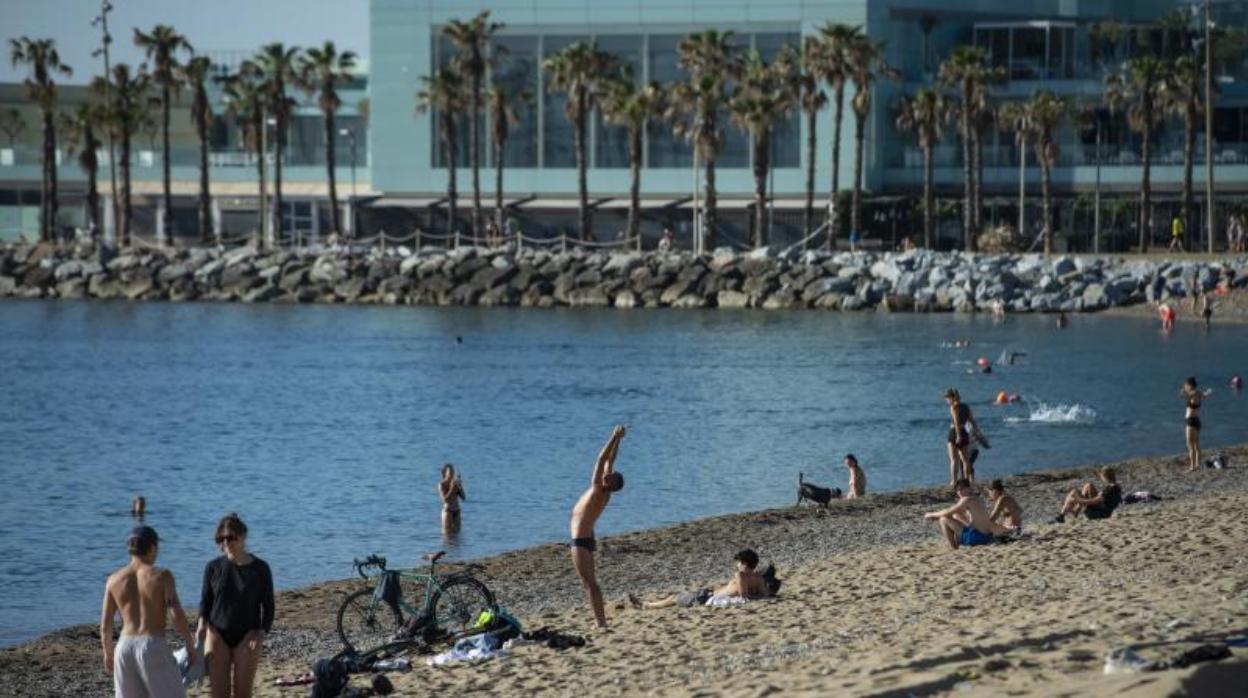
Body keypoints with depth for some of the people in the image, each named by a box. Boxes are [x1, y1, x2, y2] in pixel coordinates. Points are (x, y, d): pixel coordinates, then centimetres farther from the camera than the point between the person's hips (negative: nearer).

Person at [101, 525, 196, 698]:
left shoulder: (114, 579, 5)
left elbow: (105, 625, 8)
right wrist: (190, 645, 0)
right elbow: (178, 615, -14)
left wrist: (108, 653, 22)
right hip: (154, 648, -4)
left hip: (125, 648, 4)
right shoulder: (162, 576, -7)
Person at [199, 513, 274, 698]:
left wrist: (262, 633, -10)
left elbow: (267, 606, 3)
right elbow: (205, 600, 10)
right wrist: (202, 623, -8)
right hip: (218, 634, 1)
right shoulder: (213, 568, 0)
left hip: (247, 635, -1)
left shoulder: (260, 569, -2)